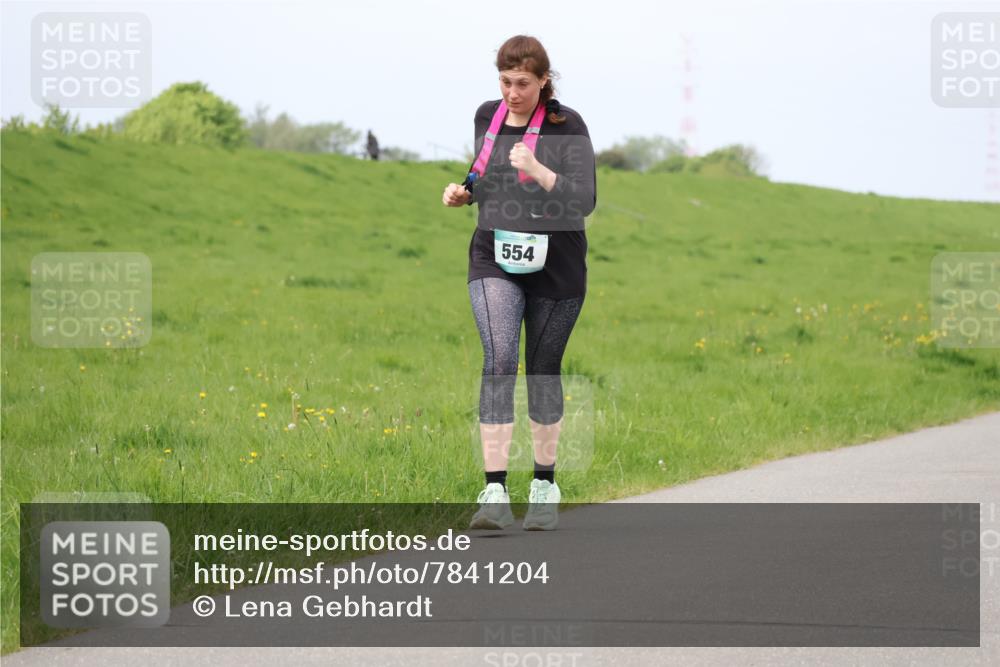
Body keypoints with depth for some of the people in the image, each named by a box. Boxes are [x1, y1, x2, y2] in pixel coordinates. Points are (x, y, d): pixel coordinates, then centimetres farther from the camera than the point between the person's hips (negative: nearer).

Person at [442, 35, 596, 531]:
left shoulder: (567, 126, -9)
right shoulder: (487, 116, 4)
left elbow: (585, 202, -17)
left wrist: (538, 172, -30)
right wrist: (464, 192, 2)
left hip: (554, 267, -2)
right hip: (494, 261, 2)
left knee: (542, 372, 7)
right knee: (498, 361, -17)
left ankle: (544, 486, 26)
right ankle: (495, 494, -23)